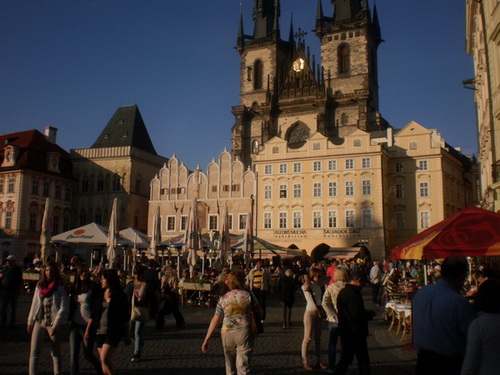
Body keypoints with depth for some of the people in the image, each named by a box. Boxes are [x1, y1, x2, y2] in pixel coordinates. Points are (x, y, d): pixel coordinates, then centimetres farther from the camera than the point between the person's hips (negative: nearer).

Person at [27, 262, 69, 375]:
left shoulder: (60, 288, -7)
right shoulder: (39, 286, 9)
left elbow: (64, 308, -11)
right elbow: (34, 304, 14)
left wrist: (56, 325, -15)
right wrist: (30, 322, 11)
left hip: (53, 324, -4)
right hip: (39, 322, 4)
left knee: (55, 352, 6)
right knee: (34, 352, -1)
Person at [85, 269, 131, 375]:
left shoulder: (120, 296, -5)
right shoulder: (100, 294, 8)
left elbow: (125, 317, -2)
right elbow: (93, 314, 13)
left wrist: (126, 335, -1)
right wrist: (88, 329, 9)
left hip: (113, 332, -5)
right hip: (100, 331, 5)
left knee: (105, 358, -16)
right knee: (103, 360, 8)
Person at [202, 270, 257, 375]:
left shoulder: (223, 298, 3)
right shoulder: (248, 296, -3)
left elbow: (215, 320, 3)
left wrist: (206, 340, 7)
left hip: (227, 333, 3)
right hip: (244, 332, -3)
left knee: (230, 366, 19)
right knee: (243, 366, 0)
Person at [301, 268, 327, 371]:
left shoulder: (318, 285, 7)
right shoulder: (306, 286, -10)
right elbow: (310, 301, -17)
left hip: (319, 313, 6)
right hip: (310, 312, -6)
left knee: (318, 338, 9)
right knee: (308, 338, -1)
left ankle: (318, 361, 15)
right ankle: (305, 361, 7)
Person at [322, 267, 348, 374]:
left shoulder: (331, 287, -9)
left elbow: (325, 303, -18)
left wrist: (333, 315, -16)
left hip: (334, 320, -1)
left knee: (332, 344, 12)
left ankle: (331, 367, 17)